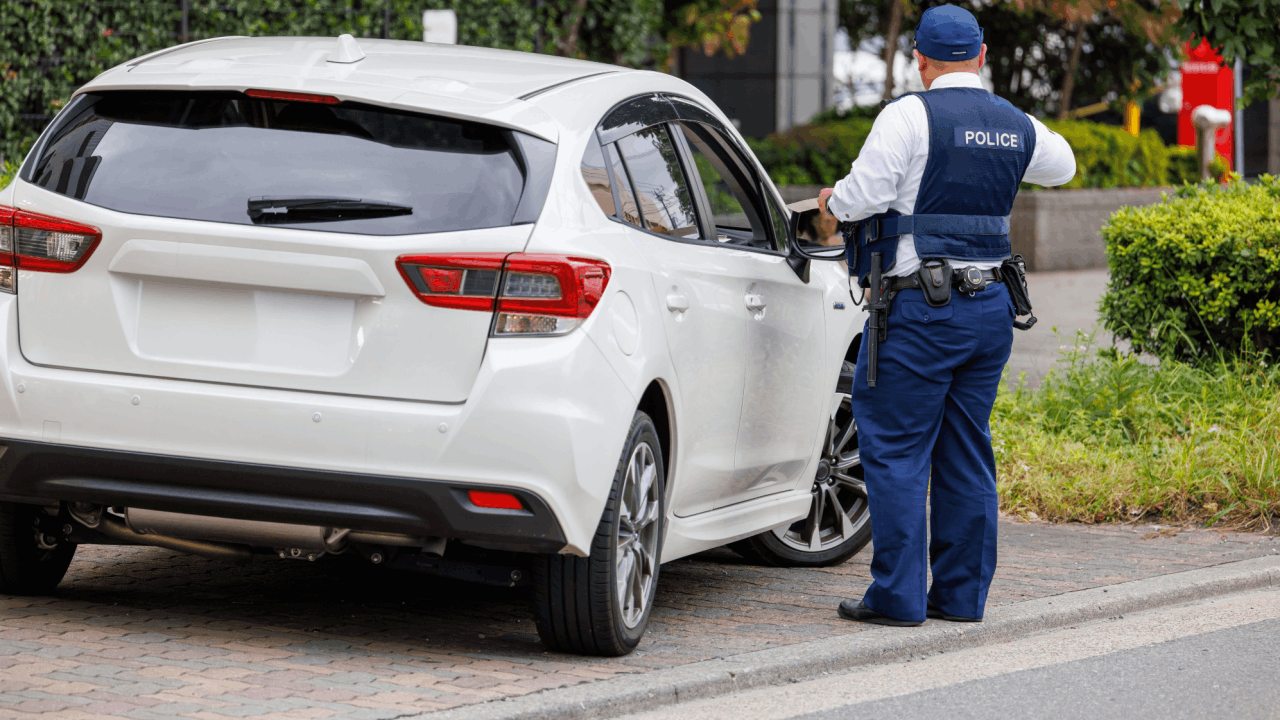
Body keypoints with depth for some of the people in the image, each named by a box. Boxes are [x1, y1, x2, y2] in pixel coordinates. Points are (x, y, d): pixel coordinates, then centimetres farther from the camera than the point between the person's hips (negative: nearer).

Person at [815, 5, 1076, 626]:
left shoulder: (910, 116, -11)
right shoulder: (1017, 127, 9)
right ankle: (962, 593, 15)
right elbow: (1061, 164, 30)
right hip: (992, 305, 6)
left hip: (921, 310, -6)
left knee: (896, 449, -1)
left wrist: (832, 204, 5)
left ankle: (897, 595, -3)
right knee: (966, 453, 12)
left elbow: (867, 193, -16)